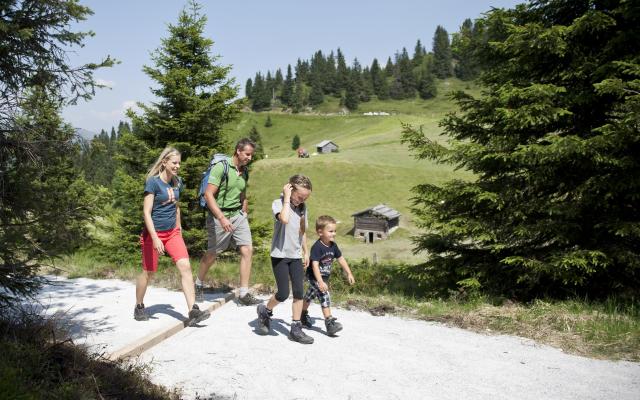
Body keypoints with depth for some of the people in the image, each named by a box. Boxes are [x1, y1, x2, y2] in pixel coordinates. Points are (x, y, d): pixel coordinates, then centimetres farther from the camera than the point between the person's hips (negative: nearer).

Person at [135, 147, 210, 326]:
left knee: (185, 266, -10)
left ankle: (193, 311, -12)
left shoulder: (177, 182, 5)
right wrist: (155, 238, -25)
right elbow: (146, 212, -18)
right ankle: (139, 307, 32)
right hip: (154, 233, -5)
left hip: (172, 232, 5)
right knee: (149, 272, 8)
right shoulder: (153, 182, -14)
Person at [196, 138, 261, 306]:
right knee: (212, 254, 8)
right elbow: (208, 195, -20)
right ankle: (198, 284, 34)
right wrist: (222, 218, -26)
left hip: (238, 215, 6)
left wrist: (244, 215, 14)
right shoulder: (221, 167, -15)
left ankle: (244, 294, -2)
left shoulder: (244, 172, 8)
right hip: (219, 216, -6)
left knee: (247, 250, -7)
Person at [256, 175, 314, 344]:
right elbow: (284, 219, -35)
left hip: (296, 256, 6)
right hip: (280, 255, -5)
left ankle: (296, 329, 8)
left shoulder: (303, 207, 6)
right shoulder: (278, 203, -12)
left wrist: (306, 252, 18)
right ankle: (265, 311, 23)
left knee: (299, 292, -1)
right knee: (283, 294, -6)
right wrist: (287, 198, -25)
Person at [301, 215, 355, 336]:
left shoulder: (333, 246, -3)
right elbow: (315, 265, -32)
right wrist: (320, 282, -37)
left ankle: (303, 315, 41)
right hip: (314, 277, -8)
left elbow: (341, 259, 7)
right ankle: (329, 322, -18)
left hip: (325, 276, 8)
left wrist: (349, 273, 5)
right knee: (324, 296, -18)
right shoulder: (317, 247, -27)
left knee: (310, 295, 24)